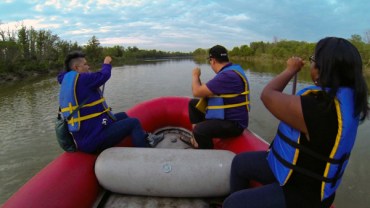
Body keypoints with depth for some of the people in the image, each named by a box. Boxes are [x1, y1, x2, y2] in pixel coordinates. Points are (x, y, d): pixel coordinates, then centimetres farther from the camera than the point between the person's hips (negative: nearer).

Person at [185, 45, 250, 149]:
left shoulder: (228, 75, -26)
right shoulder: (230, 70, 8)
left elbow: (197, 92, -23)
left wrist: (195, 75, -5)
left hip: (233, 123, -11)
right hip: (222, 115, 11)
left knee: (199, 130, -33)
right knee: (193, 103, 14)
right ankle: (199, 139, 15)